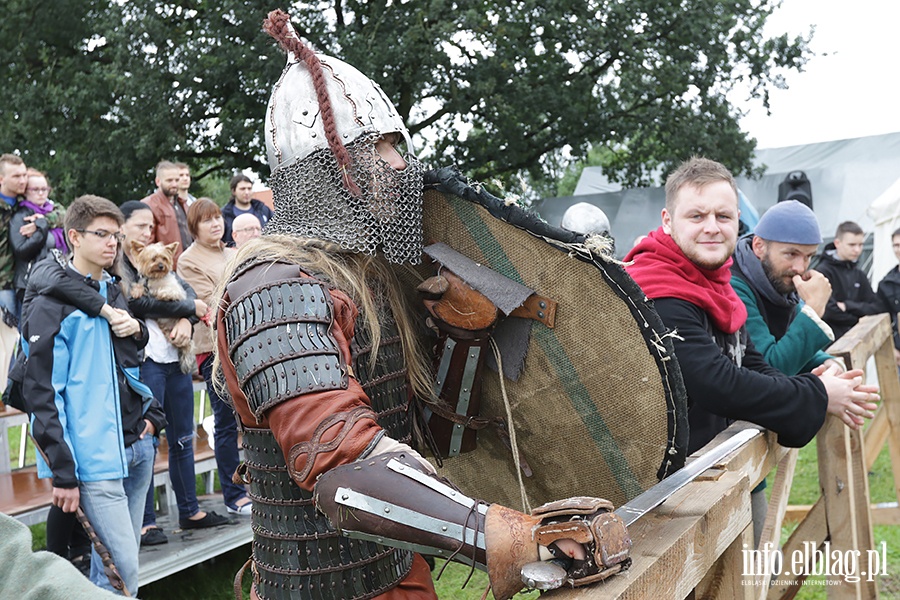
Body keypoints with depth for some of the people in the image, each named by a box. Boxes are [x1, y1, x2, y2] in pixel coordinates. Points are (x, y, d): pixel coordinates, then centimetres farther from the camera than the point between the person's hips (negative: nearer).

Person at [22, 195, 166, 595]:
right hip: (96, 458, -7)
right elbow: (41, 391, -12)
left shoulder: (114, 294, 16)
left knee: (112, 562, 14)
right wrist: (63, 473, -15)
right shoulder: (51, 304, -7)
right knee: (124, 568, -9)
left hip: (137, 446, 7)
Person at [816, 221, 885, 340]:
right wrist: (859, 318, -4)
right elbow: (829, 311, -20)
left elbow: (880, 306, 6)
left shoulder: (859, 274, 15)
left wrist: (849, 306, -11)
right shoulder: (823, 272, -10)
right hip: (833, 339, -7)